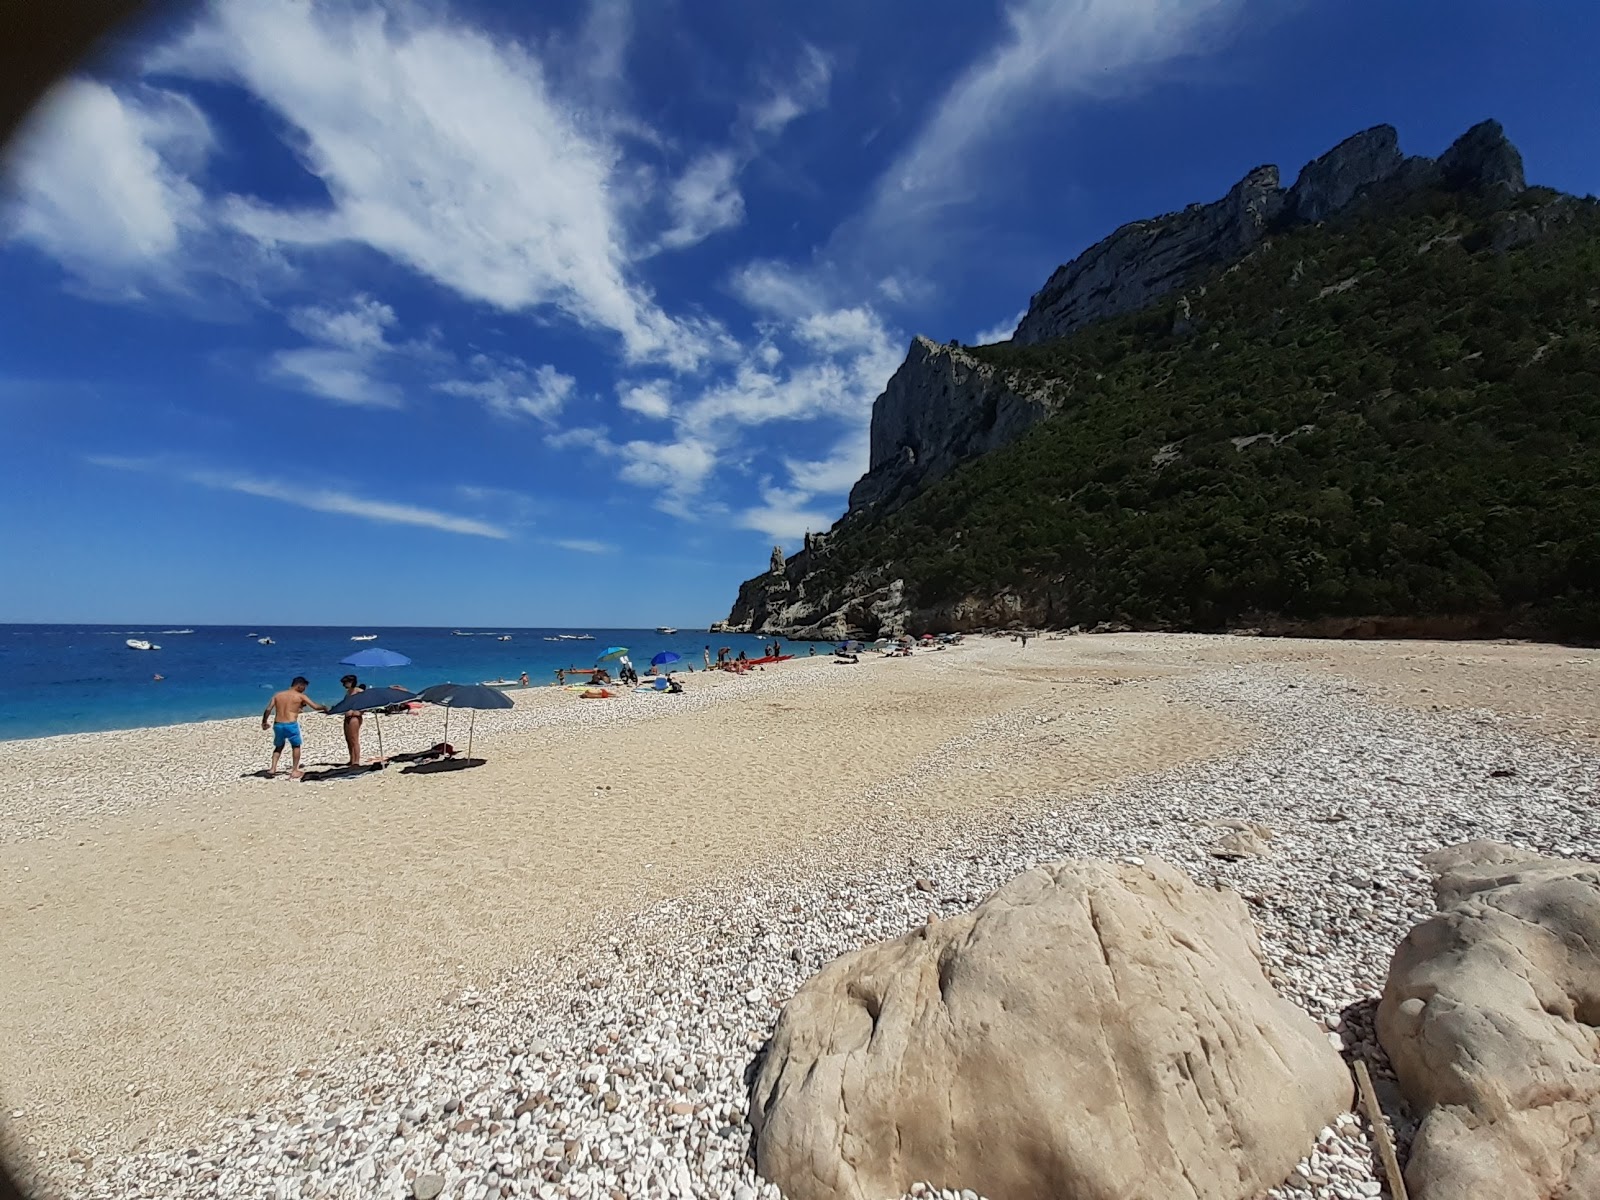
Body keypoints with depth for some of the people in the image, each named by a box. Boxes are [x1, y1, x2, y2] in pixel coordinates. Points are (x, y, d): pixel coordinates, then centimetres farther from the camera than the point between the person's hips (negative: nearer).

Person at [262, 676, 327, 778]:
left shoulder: (277, 695, 11)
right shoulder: (300, 696, 0)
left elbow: (268, 709, 3)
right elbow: (315, 706, 0)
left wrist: (264, 722, 15)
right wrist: (324, 707, 19)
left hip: (278, 725, 4)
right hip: (291, 725, -4)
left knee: (279, 746, 26)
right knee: (296, 746, 16)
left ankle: (273, 768, 16)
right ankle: (294, 771, 14)